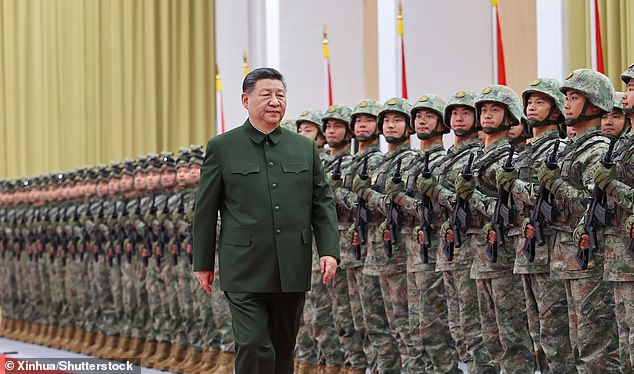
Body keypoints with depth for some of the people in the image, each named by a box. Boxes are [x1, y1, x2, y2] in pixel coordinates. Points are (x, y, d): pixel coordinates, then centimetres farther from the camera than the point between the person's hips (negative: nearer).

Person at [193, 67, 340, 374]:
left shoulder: (305, 148, 11)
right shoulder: (222, 148, 2)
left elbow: (323, 202, 10)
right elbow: (205, 209, 4)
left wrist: (329, 250, -3)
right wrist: (203, 264, 4)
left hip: (293, 271, 4)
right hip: (245, 271, -3)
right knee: (254, 348, -12)